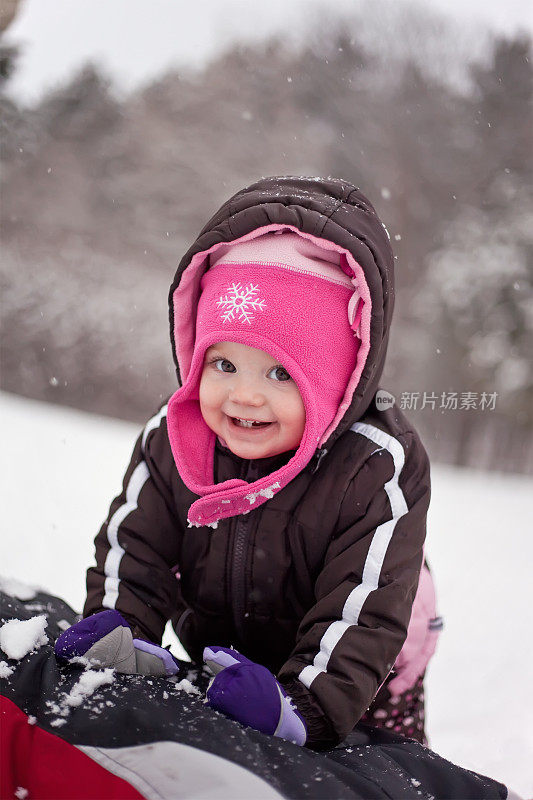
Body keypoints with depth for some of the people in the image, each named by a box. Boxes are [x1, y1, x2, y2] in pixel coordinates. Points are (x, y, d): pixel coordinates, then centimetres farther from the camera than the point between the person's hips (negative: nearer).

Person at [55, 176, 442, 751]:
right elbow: (133, 547, -11)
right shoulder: (170, 441, -17)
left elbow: (363, 615, -33)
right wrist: (119, 629, -30)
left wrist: (299, 705, -44)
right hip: (219, 657, 4)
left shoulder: (378, 469, -31)